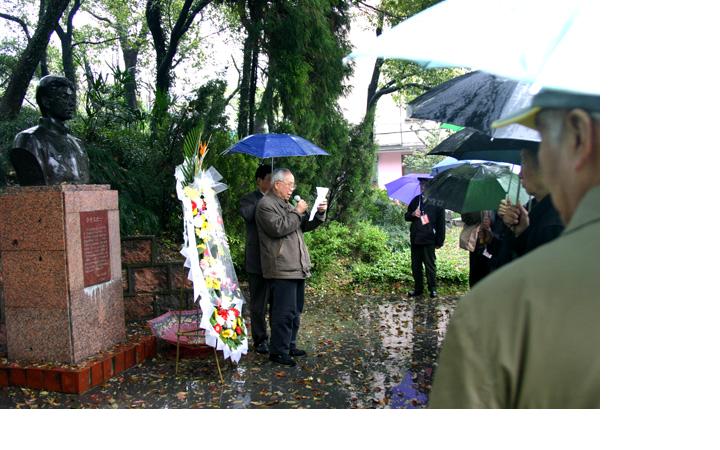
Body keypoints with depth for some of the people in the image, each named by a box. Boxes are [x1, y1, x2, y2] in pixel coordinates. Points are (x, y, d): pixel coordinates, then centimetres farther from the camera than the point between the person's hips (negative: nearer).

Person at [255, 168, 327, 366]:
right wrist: (297, 212, -12)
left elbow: (306, 225, 23)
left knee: (295, 310, 16)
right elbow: (278, 228, -21)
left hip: (297, 268, 10)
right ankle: (278, 351, 2)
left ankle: (290, 345, 27)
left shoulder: (287, 205, 22)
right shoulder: (265, 205, -7)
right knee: (284, 312, -7)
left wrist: (319, 213, 6)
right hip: (281, 269, -10)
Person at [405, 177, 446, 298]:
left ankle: (432, 288, 16)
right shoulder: (416, 200, 10)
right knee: (416, 265, 10)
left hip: (428, 239, -5)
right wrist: (412, 214, -8)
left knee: (430, 265, 4)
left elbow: (441, 223, -4)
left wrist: (439, 241, -7)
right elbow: (406, 216, 16)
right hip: (415, 238, 5)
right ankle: (418, 288, 20)